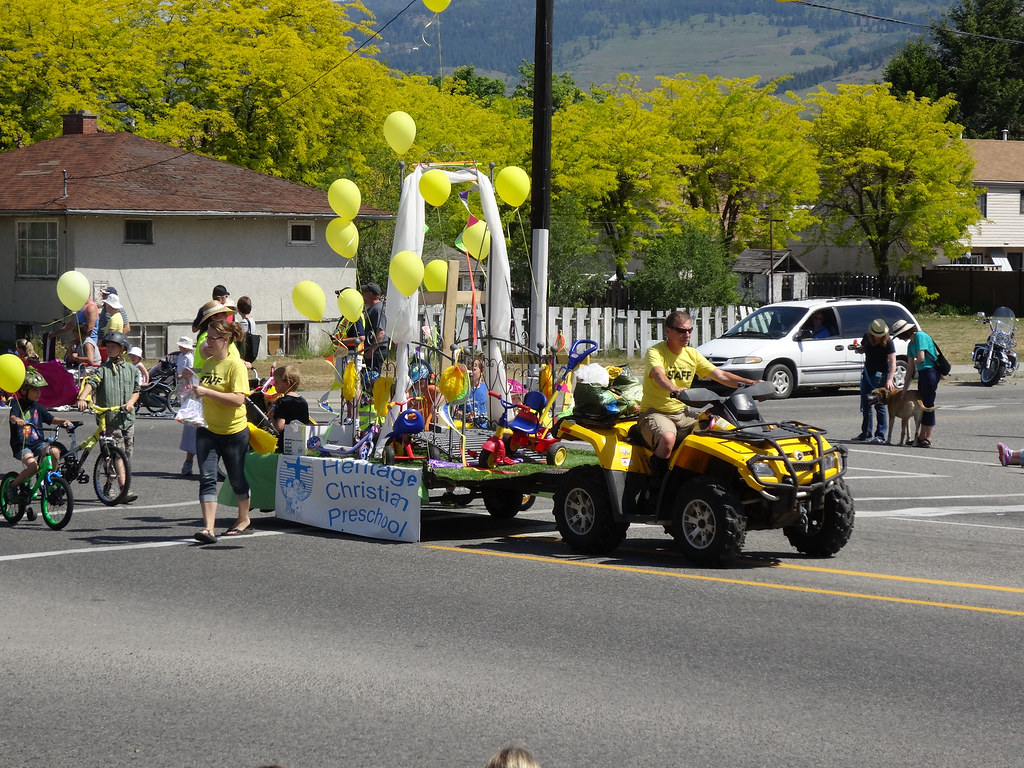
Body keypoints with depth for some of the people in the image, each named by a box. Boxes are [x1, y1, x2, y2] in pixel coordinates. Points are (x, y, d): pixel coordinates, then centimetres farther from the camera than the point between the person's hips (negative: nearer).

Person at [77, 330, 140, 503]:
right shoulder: (102, 369, 3)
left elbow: (136, 391, 13)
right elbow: (90, 383, -13)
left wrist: (131, 402, -8)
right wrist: (82, 398, -32)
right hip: (109, 418, -4)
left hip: (127, 417, 4)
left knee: (127, 453, 6)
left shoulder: (132, 369, 13)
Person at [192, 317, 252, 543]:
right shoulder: (208, 363, 8)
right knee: (207, 478, -9)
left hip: (233, 431, -5)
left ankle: (244, 520, 33)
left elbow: (238, 399, -26)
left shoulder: (235, 365, -15)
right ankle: (209, 528, -15)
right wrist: (192, 386, 7)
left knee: (236, 478, 11)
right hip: (208, 430, 6)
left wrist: (207, 392, -30)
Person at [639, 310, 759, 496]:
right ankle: (655, 487, -21)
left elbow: (720, 375, 6)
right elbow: (658, 375, -32)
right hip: (654, 412, -6)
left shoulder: (692, 355, 9)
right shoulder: (655, 353, -11)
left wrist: (751, 383, -8)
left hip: (681, 413, 6)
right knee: (668, 438, -37)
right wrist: (673, 389, -55)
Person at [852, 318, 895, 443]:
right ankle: (866, 434, 20)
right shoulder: (867, 338, 1)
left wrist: (890, 379, -35)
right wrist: (858, 349, -4)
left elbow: (892, 362, -23)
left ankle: (880, 435, -5)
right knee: (865, 406, 11)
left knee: (880, 405, -8)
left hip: (880, 375, -7)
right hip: (867, 374, 7)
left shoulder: (888, 343, -16)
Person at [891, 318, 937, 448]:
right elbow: (910, 367, 19)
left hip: (930, 371, -10)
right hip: (922, 373, 10)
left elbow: (921, 358, -17)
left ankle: (928, 439, -5)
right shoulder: (911, 344, 17)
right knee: (922, 405, 11)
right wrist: (905, 386, 16)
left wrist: (914, 364, 5)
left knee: (928, 405, -7)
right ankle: (922, 437, 16)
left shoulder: (920, 336, -10)